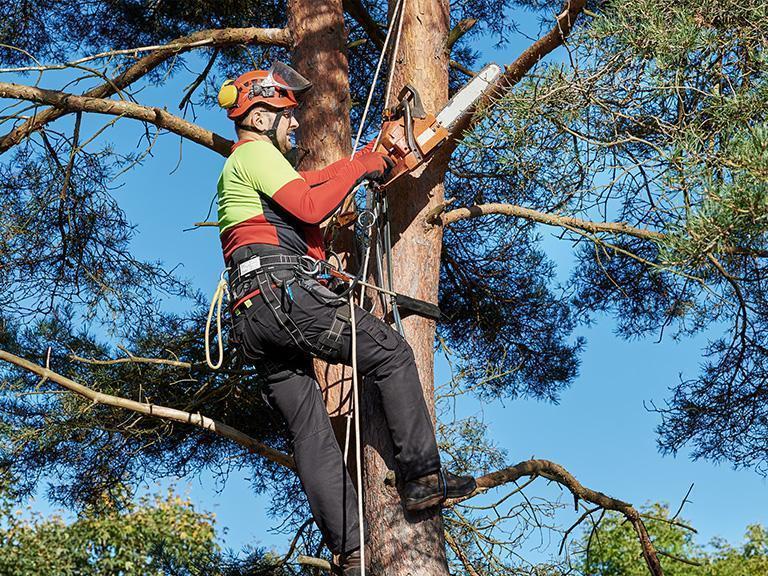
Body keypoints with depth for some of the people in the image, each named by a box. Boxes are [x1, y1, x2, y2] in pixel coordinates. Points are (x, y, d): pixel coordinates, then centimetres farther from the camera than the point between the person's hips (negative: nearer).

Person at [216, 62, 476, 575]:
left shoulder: (239, 172, 34)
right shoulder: (254, 153, 3)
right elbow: (309, 206, -10)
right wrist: (357, 168, 2)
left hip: (255, 321, 10)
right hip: (284, 294, -10)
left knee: (311, 431, 2)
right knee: (391, 350, -6)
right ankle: (423, 478, -9)